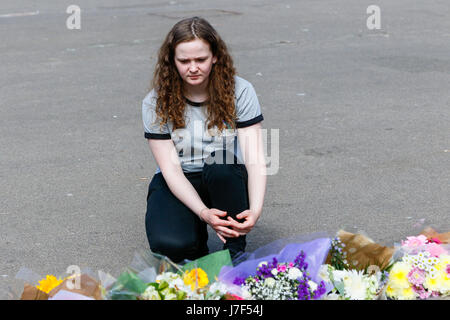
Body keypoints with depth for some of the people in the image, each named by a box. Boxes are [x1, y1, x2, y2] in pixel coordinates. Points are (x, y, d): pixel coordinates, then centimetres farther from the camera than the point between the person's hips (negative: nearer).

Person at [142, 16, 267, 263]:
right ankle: (197, 238, 8)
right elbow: (171, 169, -16)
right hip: (177, 185, 0)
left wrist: (255, 210, -35)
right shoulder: (156, 103, -11)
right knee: (170, 245, -29)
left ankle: (236, 249, -16)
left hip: (226, 181, 0)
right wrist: (203, 213, -32)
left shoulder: (239, 91, -12)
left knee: (219, 165, -36)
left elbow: (255, 158, -18)